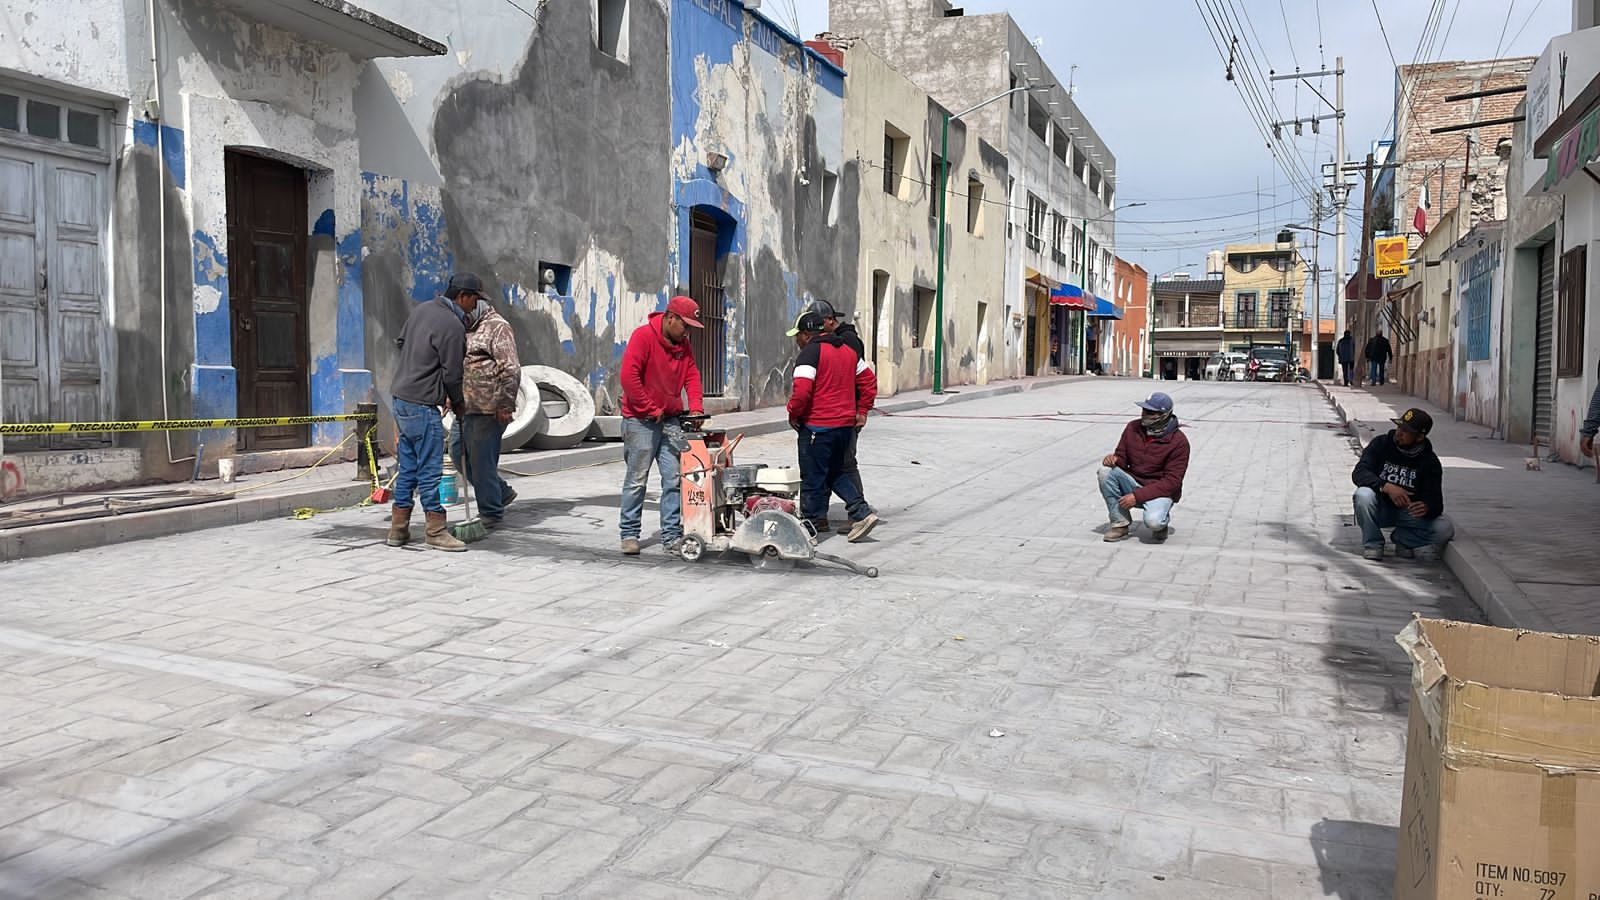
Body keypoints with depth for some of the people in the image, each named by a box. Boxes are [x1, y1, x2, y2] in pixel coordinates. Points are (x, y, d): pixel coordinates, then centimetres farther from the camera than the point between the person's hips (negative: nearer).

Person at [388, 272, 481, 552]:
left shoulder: (422, 309, 10)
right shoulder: (452, 326, -17)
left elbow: (401, 341, 22)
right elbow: (452, 374, -13)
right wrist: (458, 402, 4)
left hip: (400, 398, 9)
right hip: (422, 405, -9)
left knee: (408, 466, 14)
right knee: (430, 469, -3)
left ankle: (398, 529, 20)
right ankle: (436, 531, 4)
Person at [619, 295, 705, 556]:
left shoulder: (683, 343, 9)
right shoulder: (643, 336, -13)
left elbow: (692, 375, 11)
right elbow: (629, 377, -19)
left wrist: (695, 407, -5)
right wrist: (651, 409, -14)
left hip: (670, 420, 6)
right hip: (641, 420, -6)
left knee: (673, 479, 3)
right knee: (637, 480, 0)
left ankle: (672, 535, 9)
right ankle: (629, 534, 11)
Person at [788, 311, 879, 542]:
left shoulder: (810, 352, -11)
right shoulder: (847, 350, 14)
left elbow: (802, 391, -22)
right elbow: (869, 380, 18)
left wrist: (793, 414, -6)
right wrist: (862, 411, 18)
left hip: (817, 426, -8)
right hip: (846, 425, 8)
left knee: (812, 479, 0)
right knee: (835, 473, 20)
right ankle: (862, 513, 7)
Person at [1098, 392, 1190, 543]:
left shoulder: (1179, 442, -16)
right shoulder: (1133, 428, -2)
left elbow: (1172, 482, -18)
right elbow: (1122, 458, 8)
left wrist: (1137, 496, -26)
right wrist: (1114, 459, -20)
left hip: (1160, 491, -5)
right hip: (1134, 483, 5)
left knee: (1153, 521, -36)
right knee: (1106, 469, -23)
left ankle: (1162, 520, 6)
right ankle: (1120, 523, -11)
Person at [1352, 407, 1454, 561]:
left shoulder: (1430, 462, -8)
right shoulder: (1381, 443, -10)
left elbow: (1435, 501, -14)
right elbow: (1359, 473, -22)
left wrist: (1427, 508, -40)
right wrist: (1386, 487, -39)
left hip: (1408, 512, 1)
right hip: (1380, 508, -1)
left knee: (1445, 530, -22)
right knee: (1363, 494, -34)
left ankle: (1403, 538, 7)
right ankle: (1372, 543, -11)